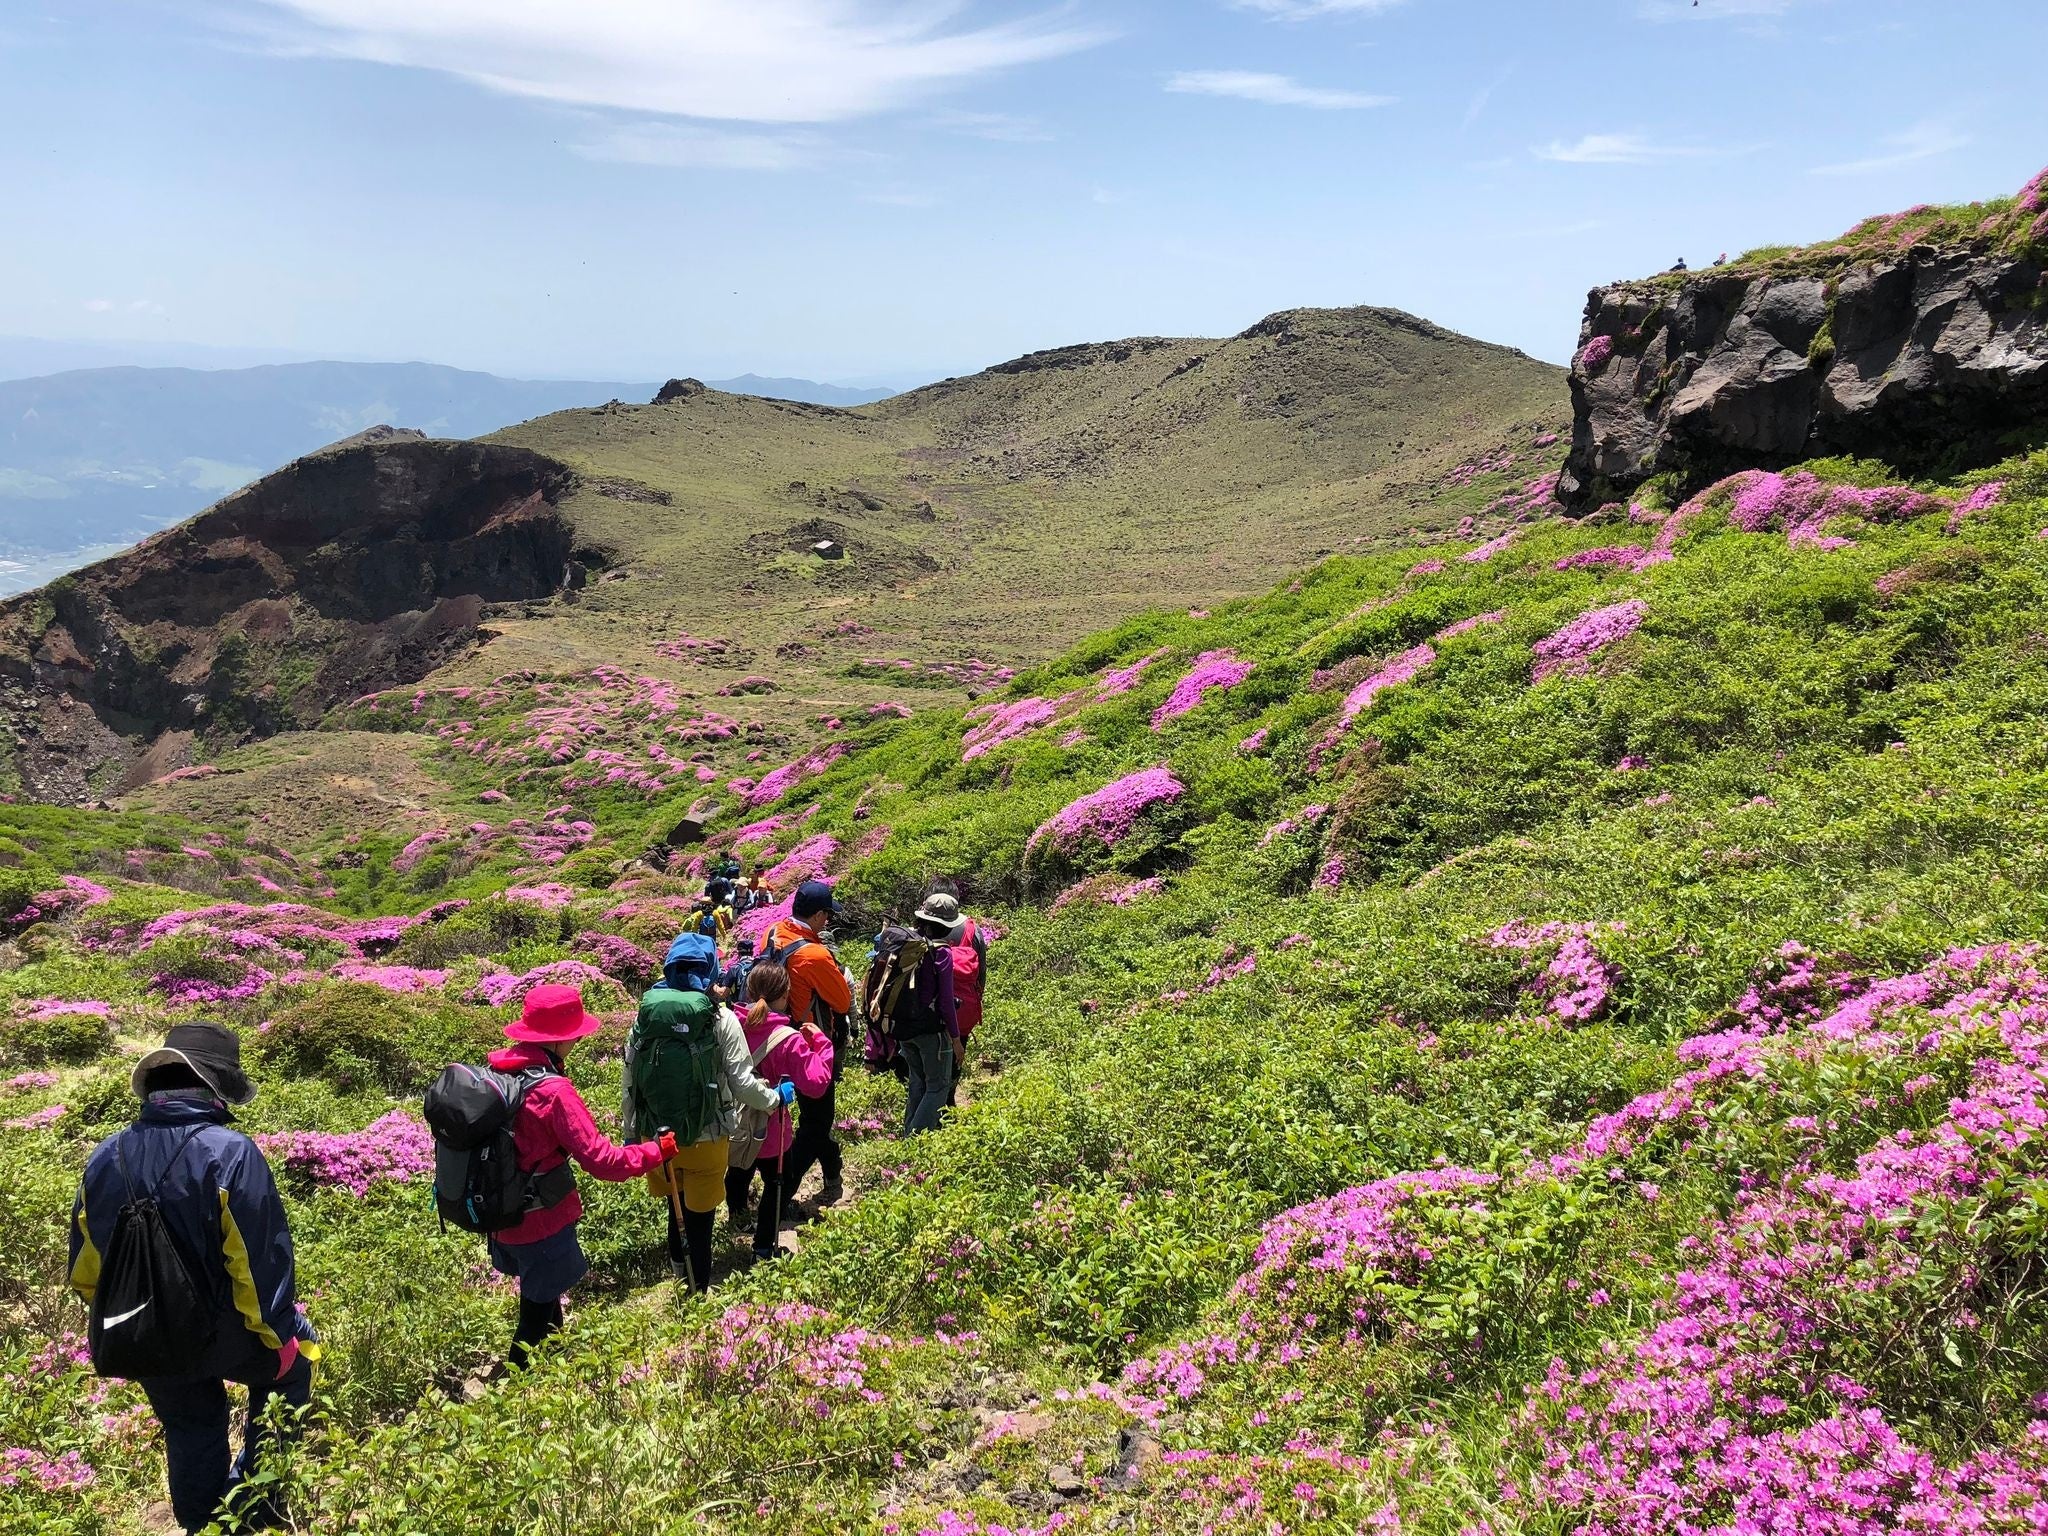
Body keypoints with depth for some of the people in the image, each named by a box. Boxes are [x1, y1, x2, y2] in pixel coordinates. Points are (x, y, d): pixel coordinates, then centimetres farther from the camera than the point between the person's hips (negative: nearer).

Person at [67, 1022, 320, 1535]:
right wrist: (282, 1335, -10)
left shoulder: (105, 1160, -7)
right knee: (289, 1367, 24)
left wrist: (126, 1324, 21)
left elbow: (85, 1268, 5)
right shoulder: (230, 1153, -25)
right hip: (223, 1335, -4)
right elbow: (262, 1260, -24)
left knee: (191, 1438, 24)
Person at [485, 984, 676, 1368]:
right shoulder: (554, 1091, -27)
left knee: (542, 1298, 28)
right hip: (540, 1222, -8)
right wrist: (656, 1151, -13)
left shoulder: (499, 1069, -5)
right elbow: (599, 1160, -25)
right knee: (536, 1321, 9)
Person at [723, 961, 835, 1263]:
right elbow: (816, 1084, -26)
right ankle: (763, 1251, 19)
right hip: (769, 1129, -5)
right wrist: (820, 1042, -18)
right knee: (777, 1186, 16)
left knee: (739, 1170, 32)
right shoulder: (789, 1040, -26)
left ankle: (737, 1214, 58)